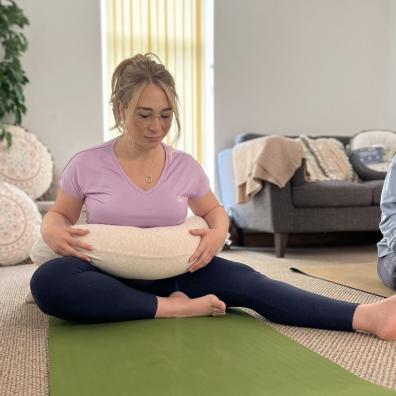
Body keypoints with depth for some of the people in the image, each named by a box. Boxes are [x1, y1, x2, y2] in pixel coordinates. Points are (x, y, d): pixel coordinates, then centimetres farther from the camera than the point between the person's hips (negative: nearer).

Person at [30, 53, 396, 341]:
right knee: (48, 281, -35)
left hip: (175, 271, 1)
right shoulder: (86, 165, -5)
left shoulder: (186, 166, 0)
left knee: (244, 280, -28)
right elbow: (58, 214, 9)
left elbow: (214, 210, 15)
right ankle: (174, 308, -31)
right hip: (113, 277, 0)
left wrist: (218, 232, -11)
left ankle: (366, 316, -44)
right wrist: (54, 232, -17)